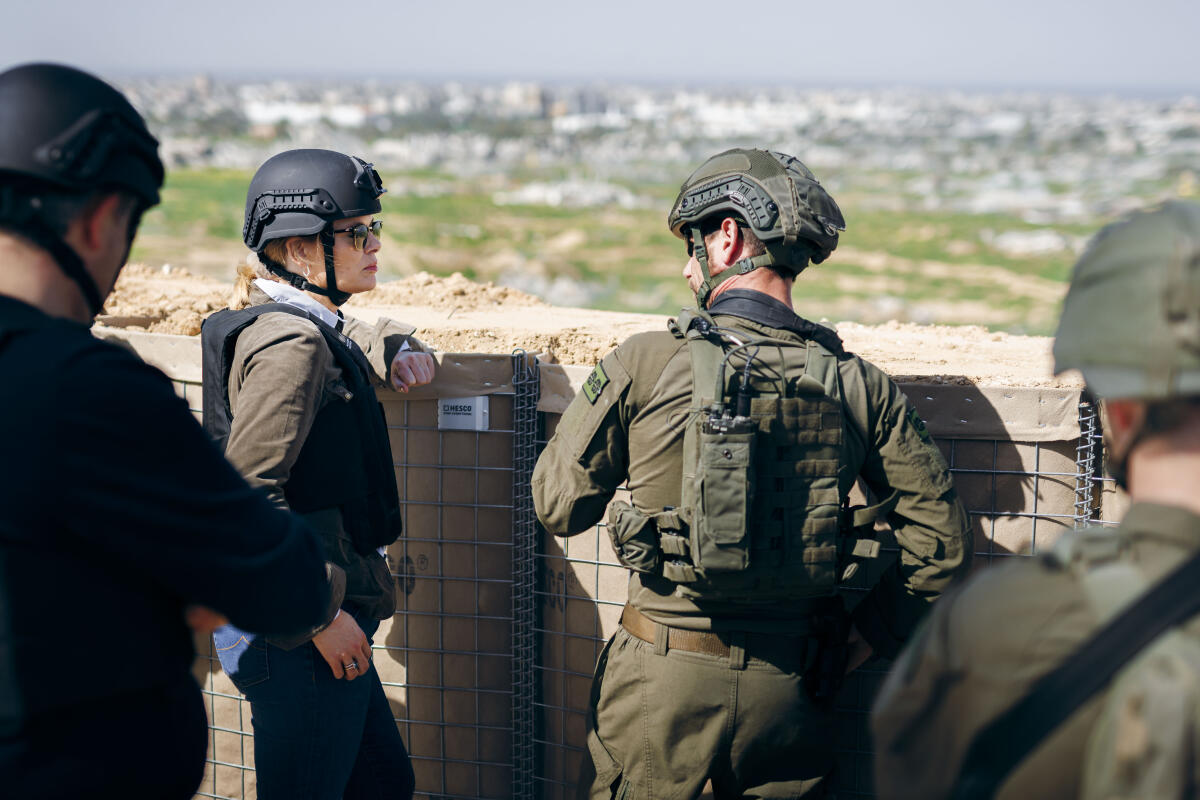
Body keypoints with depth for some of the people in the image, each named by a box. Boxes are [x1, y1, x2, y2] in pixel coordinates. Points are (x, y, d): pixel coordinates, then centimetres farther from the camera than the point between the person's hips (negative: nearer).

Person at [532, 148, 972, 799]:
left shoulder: (644, 363, -9)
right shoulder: (857, 385, -1)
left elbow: (558, 507, 0)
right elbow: (939, 538, 0)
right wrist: (860, 641, 10)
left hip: (663, 681, -2)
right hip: (791, 693, 2)